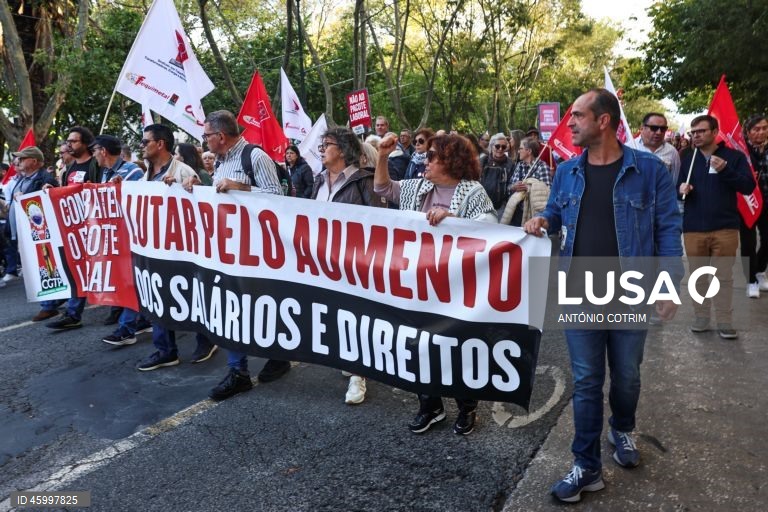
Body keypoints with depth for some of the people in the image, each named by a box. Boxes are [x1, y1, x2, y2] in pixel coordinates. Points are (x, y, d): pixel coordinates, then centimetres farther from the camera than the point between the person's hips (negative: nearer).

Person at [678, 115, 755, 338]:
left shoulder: (734, 156, 3)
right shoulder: (687, 159, 12)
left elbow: (749, 186, -5)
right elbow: (675, 187, 15)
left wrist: (725, 170, -19)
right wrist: (681, 189, -9)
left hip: (725, 227, -2)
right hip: (693, 228, 2)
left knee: (724, 276, 3)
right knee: (698, 276, 8)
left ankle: (725, 321, 11)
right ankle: (701, 317, 20)